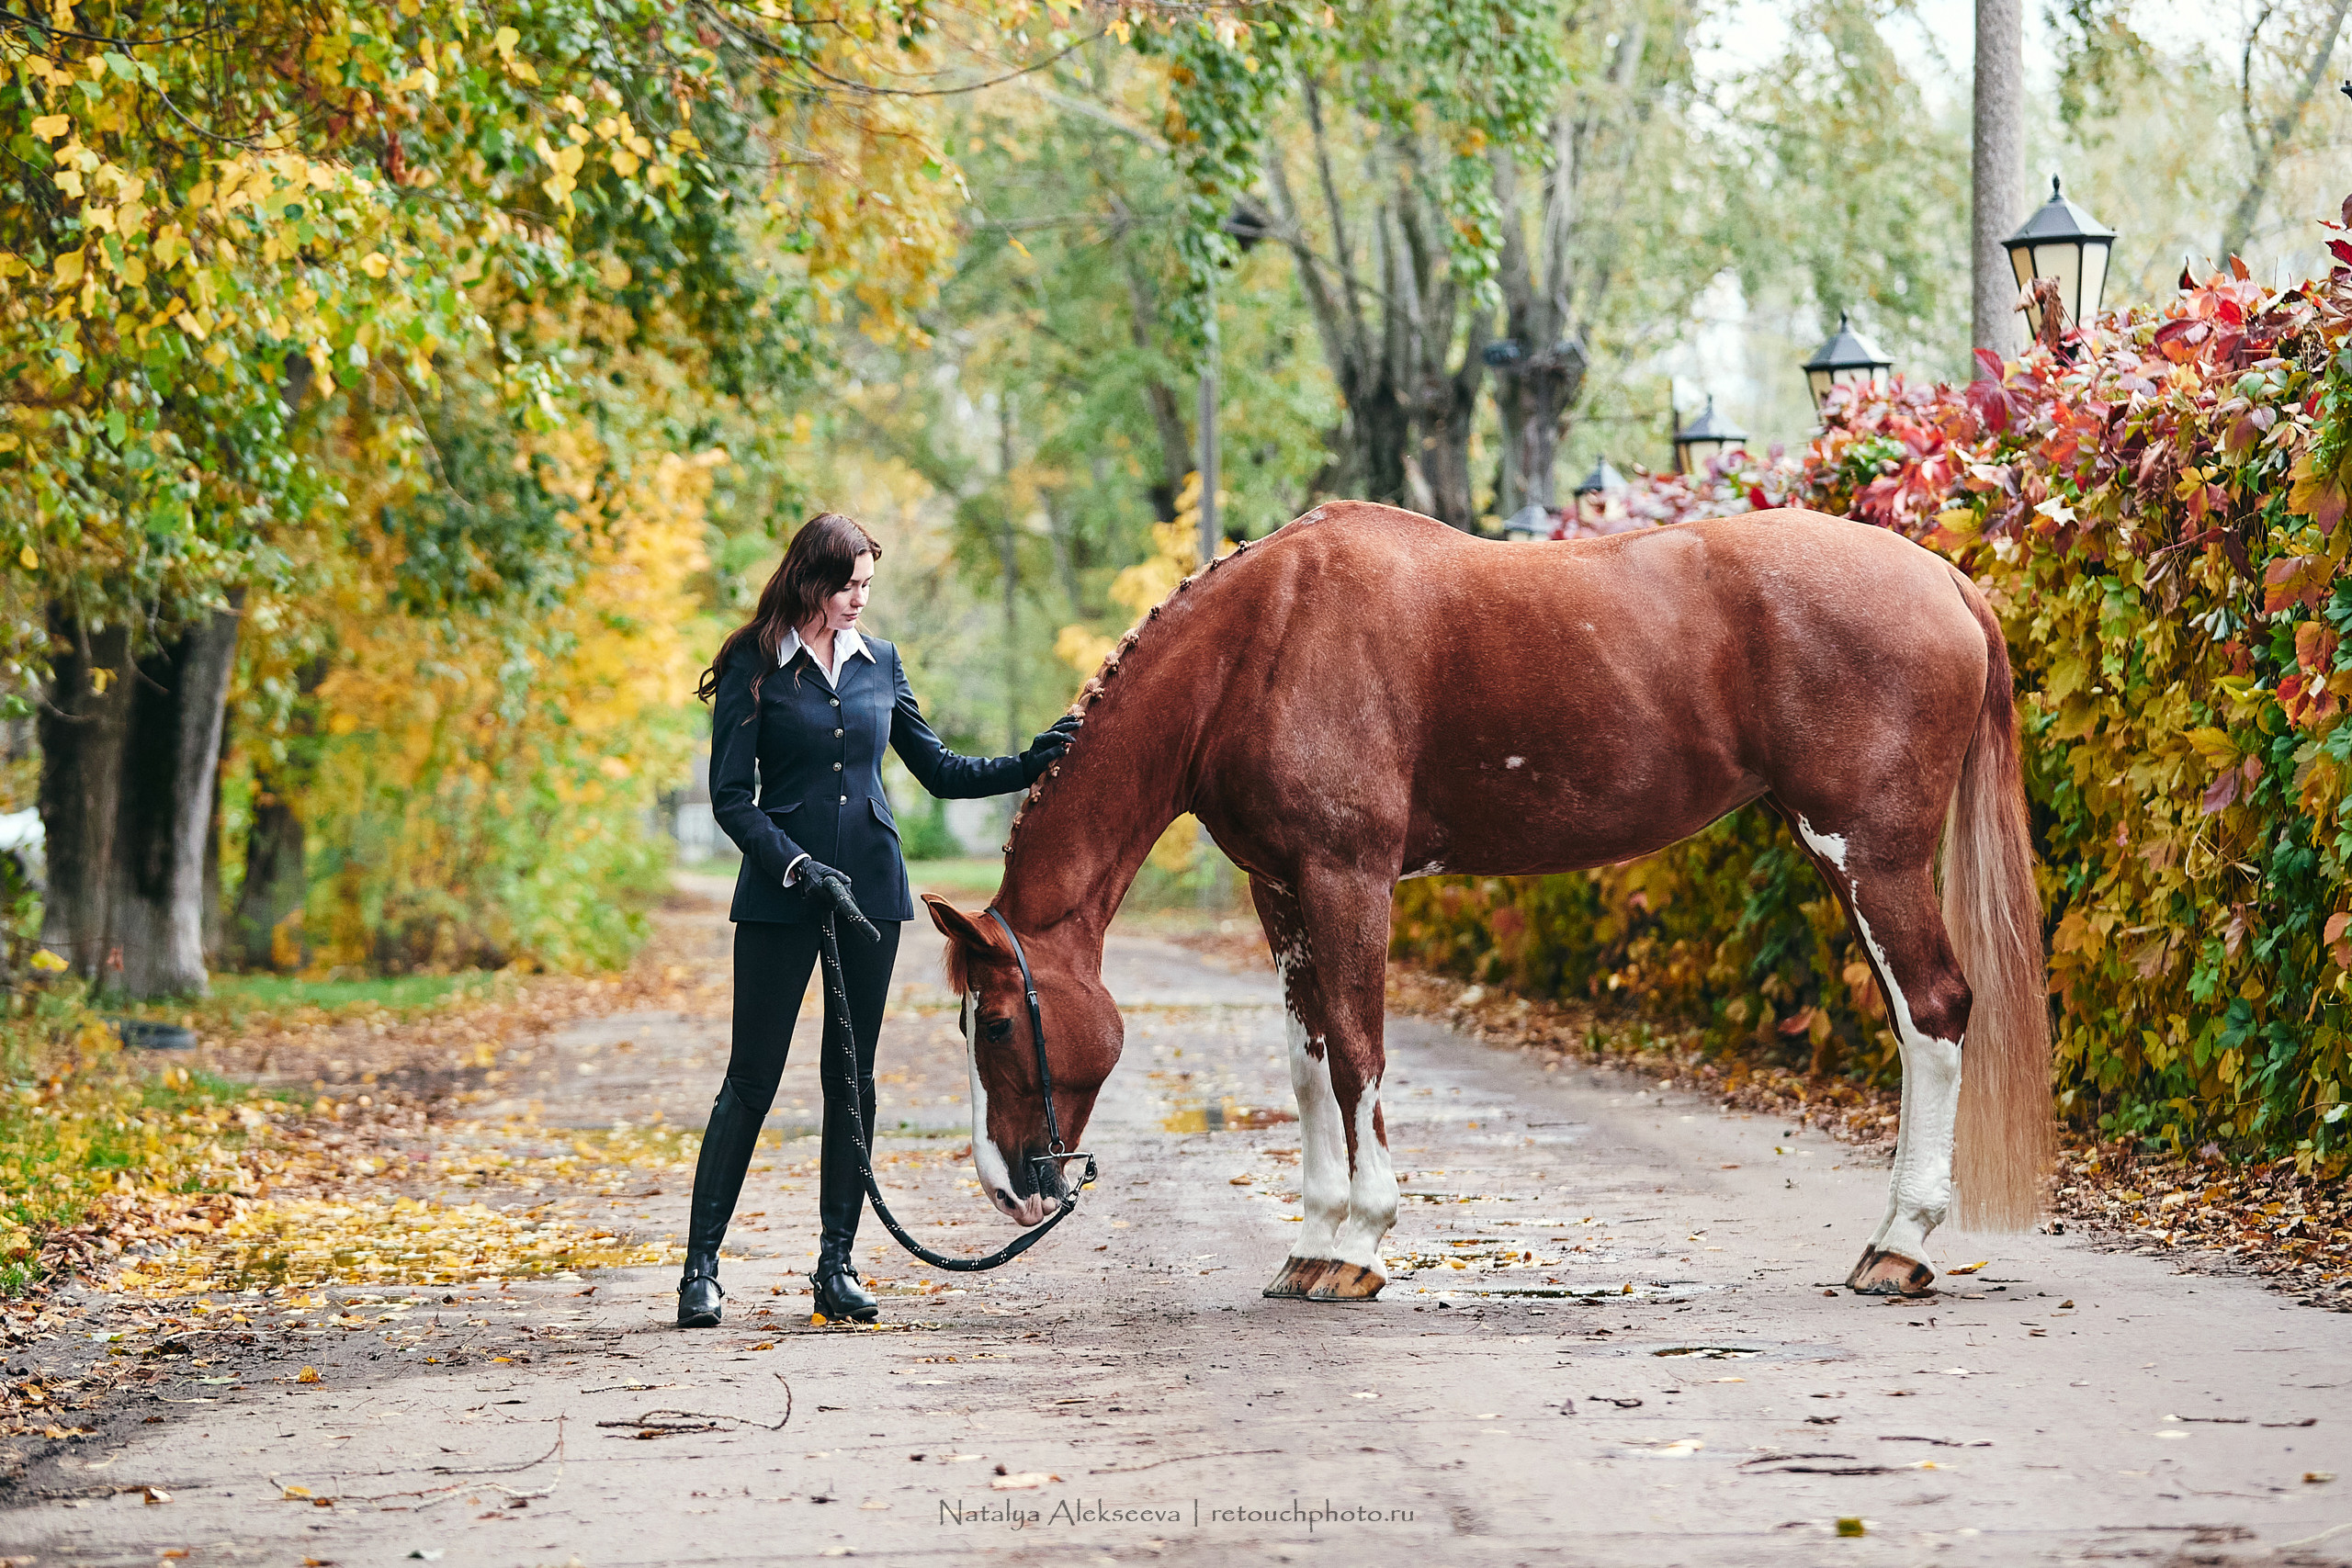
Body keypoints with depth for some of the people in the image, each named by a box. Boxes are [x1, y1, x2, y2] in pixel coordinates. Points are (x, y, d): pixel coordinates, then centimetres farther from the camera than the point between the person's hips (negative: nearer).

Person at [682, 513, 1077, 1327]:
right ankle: (701, 1265, 3)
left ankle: (836, 1266, 12)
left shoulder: (879, 663, 9)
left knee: (852, 1078, 6)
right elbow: (731, 797, -6)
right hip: (782, 895, -4)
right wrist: (793, 864, -18)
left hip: (871, 888, 4)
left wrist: (1030, 766, 2)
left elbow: (939, 771, 14)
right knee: (752, 1077, -3)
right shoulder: (755, 669, -4)